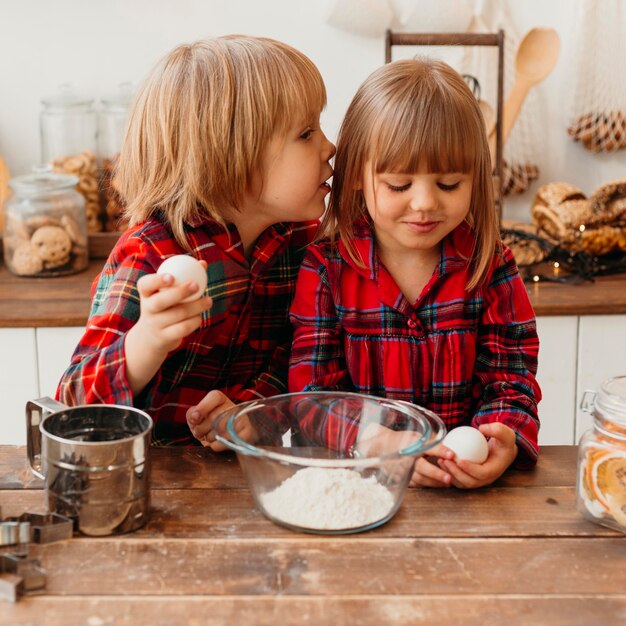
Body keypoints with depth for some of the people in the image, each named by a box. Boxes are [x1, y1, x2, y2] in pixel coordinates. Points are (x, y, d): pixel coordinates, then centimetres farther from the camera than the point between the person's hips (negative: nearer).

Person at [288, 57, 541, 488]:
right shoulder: (325, 269, -2)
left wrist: (504, 441, -22)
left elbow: (511, 383, 2)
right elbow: (312, 390, -8)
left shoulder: (491, 267, 2)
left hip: (469, 489, 1)